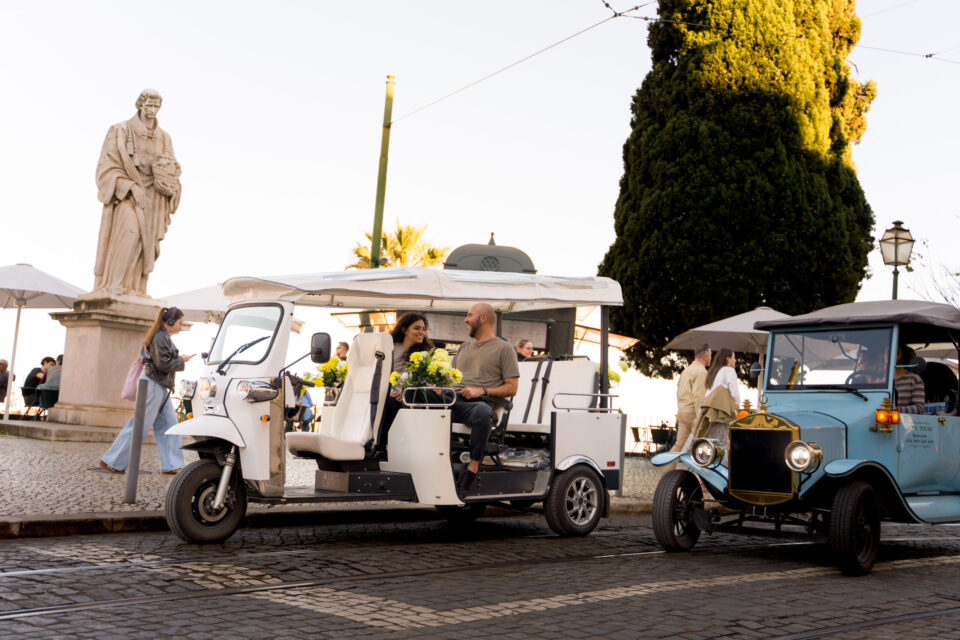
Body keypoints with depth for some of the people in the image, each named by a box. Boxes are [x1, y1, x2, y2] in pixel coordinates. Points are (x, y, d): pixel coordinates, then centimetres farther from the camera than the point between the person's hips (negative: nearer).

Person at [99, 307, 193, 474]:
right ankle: (112, 461, 0)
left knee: (168, 423, 8)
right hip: (153, 384, -11)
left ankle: (171, 465, 9)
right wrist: (181, 360, -6)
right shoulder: (161, 337, -15)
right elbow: (163, 364, -20)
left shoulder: (164, 337, 15)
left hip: (160, 386, 11)